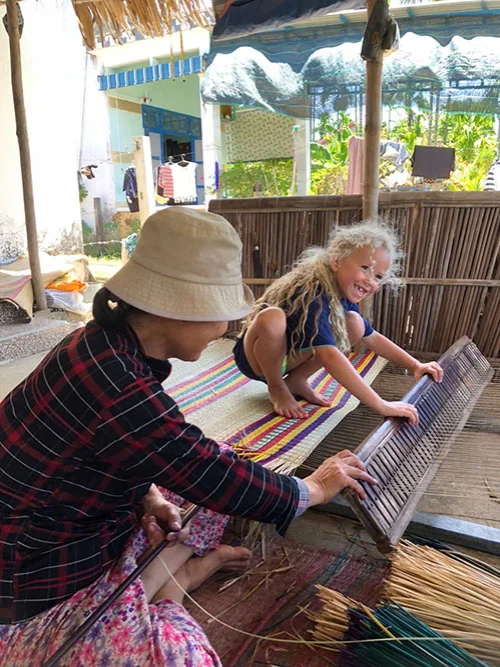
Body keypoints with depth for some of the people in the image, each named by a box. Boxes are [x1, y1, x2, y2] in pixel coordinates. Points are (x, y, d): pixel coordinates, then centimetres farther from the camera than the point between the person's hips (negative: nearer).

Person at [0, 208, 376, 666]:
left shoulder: (112, 343, -6)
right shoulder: (115, 387, -35)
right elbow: (218, 482, -26)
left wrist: (149, 497, -8)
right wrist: (314, 489, -10)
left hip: (90, 523, 8)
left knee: (224, 466, 11)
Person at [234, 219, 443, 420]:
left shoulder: (343, 294, -6)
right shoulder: (312, 293, -32)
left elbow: (372, 337, 8)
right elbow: (330, 357, -42)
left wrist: (415, 365, 0)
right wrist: (381, 406, -43)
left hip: (289, 356, 7)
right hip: (255, 355, -6)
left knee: (354, 323, -8)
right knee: (272, 317, -39)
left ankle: (296, 380, 2)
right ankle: (276, 387, -10)